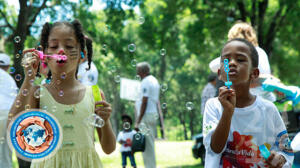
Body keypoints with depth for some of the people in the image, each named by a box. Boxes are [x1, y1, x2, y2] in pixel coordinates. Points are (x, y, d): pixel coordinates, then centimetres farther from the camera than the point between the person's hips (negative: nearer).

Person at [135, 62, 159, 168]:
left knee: (147, 145, -9)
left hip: (146, 115, -10)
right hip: (153, 114, 10)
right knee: (150, 144, 14)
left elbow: (144, 102, -17)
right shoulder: (154, 80, 17)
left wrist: (138, 121, -17)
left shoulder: (145, 82, -12)